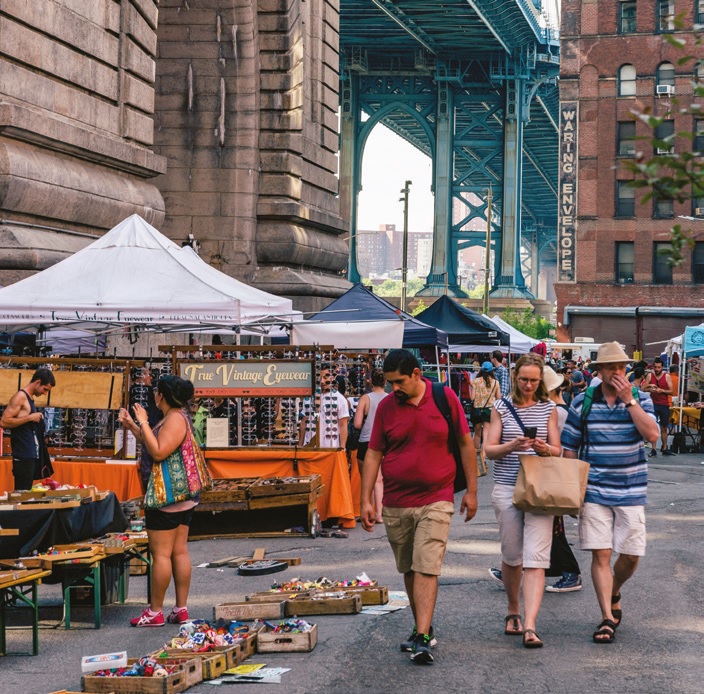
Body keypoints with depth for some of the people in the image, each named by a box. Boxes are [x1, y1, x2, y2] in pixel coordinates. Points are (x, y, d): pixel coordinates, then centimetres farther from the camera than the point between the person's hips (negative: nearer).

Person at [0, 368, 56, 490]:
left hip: (32, 455, 9)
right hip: (23, 456, -9)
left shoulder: (30, 398, 17)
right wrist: (30, 417, -16)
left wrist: (39, 420, 9)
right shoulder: (20, 397, -10)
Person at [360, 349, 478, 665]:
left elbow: (465, 443, 4)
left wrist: (471, 490, 3)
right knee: (409, 571, 12)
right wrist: (366, 500, 0)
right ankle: (424, 628, 26)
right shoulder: (386, 407, 2)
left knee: (426, 569, -12)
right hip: (395, 504, 3)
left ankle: (422, 639, -15)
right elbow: (373, 453, 6)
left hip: (436, 500, -3)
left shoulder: (445, 398, -3)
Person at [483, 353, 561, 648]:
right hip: (507, 488, 0)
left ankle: (529, 625, -16)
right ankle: (513, 610, 33)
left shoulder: (548, 408, 8)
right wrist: (512, 446, -18)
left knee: (535, 558, -11)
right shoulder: (501, 407, 5)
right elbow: (489, 449, 1)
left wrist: (544, 448, -14)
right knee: (511, 556, 9)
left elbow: (557, 450, 9)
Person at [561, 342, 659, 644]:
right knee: (600, 554, -5)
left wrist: (629, 400, -17)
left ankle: (613, 594, 33)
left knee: (631, 555, 4)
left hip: (630, 491, 1)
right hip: (594, 491, -1)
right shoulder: (582, 402, 2)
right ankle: (608, 618, -1)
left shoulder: (640, 399, 2)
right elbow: (569, 449, 7)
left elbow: (652, 434, -15)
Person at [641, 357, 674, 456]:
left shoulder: (667, 377, 1)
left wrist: (662, 390, -18)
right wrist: (650, 389, -17)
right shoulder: (650, 376, 3)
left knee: (664, 428, 9)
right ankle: (654, 449, -6)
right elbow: (642, 388, 3)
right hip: (653, 404, -1)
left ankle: (664, 448, 19)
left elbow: (671, 391, -2)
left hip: (664, 405, 1)